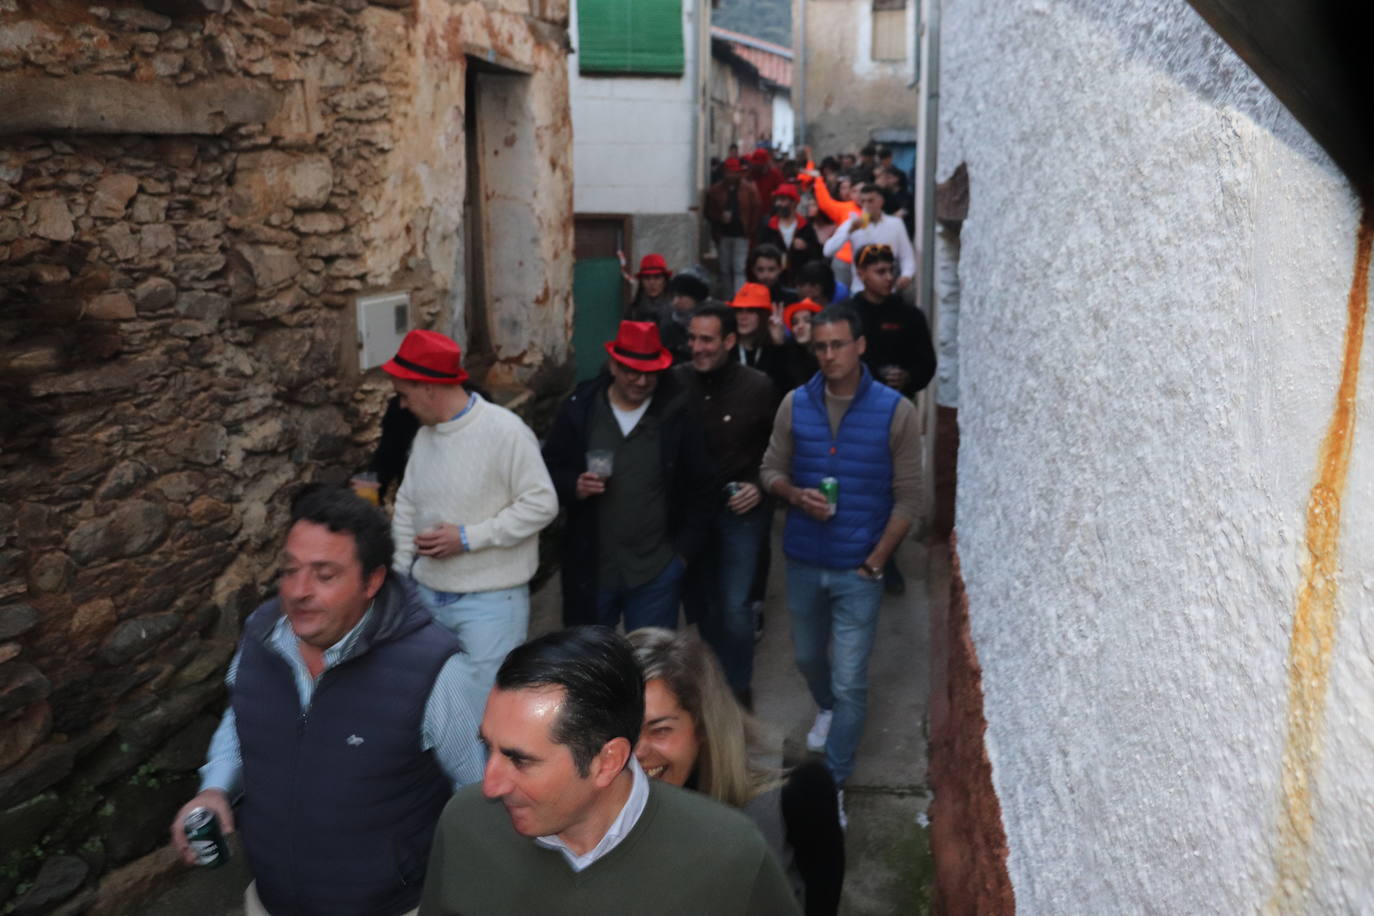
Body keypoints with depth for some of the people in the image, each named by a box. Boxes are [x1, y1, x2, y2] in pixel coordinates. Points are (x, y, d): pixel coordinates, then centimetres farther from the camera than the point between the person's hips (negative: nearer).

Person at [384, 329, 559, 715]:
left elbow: (542, 504, -17)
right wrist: (401, 574, 11)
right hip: (428, 594, 7)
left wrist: (467, 538, -19)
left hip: (491, 600, -7)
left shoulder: (504, 430, -16)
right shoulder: (424, 435, 7)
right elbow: (406, 507, 15)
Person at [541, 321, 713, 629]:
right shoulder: (578, 410, -4)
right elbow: (548, 472, 4)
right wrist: (574, 486, -17)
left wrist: (685, 550, -2)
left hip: (656, 572, -1)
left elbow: (698, 489, 2)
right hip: (590, 569, 1)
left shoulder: (678, 418, -5)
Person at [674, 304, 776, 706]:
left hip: (739, 511, -3)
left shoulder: (758, 387, -10)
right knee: (697, 601, 15)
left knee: (734, 607, -3)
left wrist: (760, 486, -12)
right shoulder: (676, 381, -7)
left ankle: (739, 687, 21)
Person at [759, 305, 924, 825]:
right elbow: (771, 470, 7)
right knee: (807, 656, 24)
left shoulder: (895, 411, -11)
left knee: (850, 682, -2)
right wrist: (796, 495, -15)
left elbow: (907, 498, -7)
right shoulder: (795, 405, -3)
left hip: (859, 568, -3)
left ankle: (833, 786, 15)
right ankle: (827, 710, 57)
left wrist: (875, 562, -11)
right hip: (803, 561, 4)